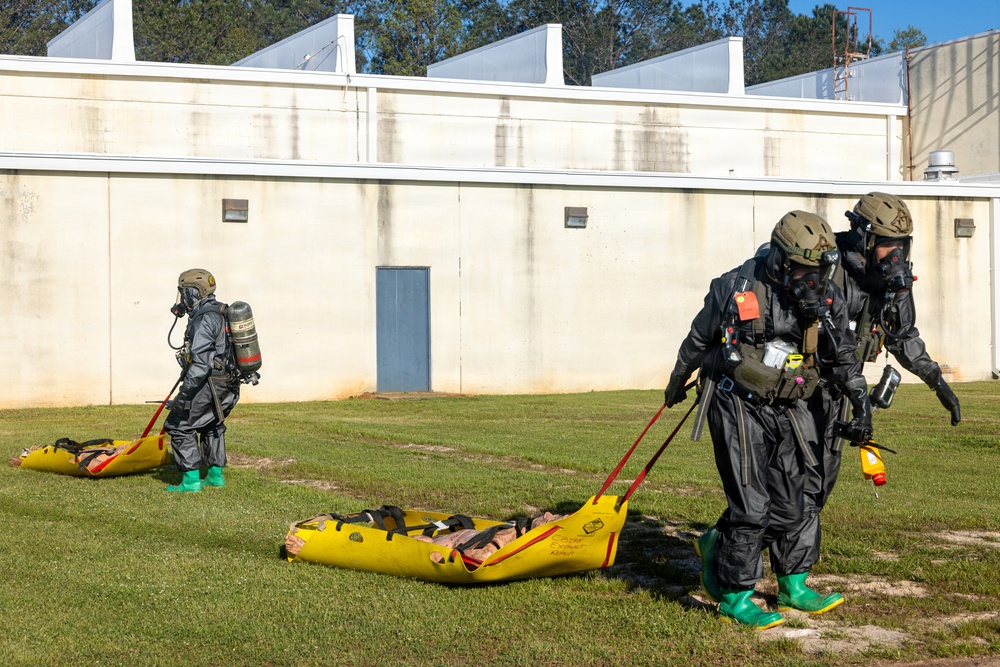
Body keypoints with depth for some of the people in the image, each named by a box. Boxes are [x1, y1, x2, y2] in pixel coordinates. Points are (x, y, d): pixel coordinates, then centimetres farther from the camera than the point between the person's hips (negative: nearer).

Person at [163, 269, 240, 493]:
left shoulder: (204, 320, -18)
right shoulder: (220, 313, 13)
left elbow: (200, 363, -26)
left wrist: (183, 396, -26)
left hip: (211, 385, -10)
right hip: (228, 386, 10)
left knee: (178, 425, -3)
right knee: (211, 425, 27)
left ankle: (191, 480, -4)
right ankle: (216, 475, 31)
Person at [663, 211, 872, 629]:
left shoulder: (827, 300, -2)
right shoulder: (736, 288, -15)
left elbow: (842, 358, 15)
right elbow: (697, 340, 2)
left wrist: (861, 402, 12)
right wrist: (676, 383, 14)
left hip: (785, 410, 5)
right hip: (738, 406, -5)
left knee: (789, 505, 9)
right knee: (752, 506, -7)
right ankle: (734, 597, 6)